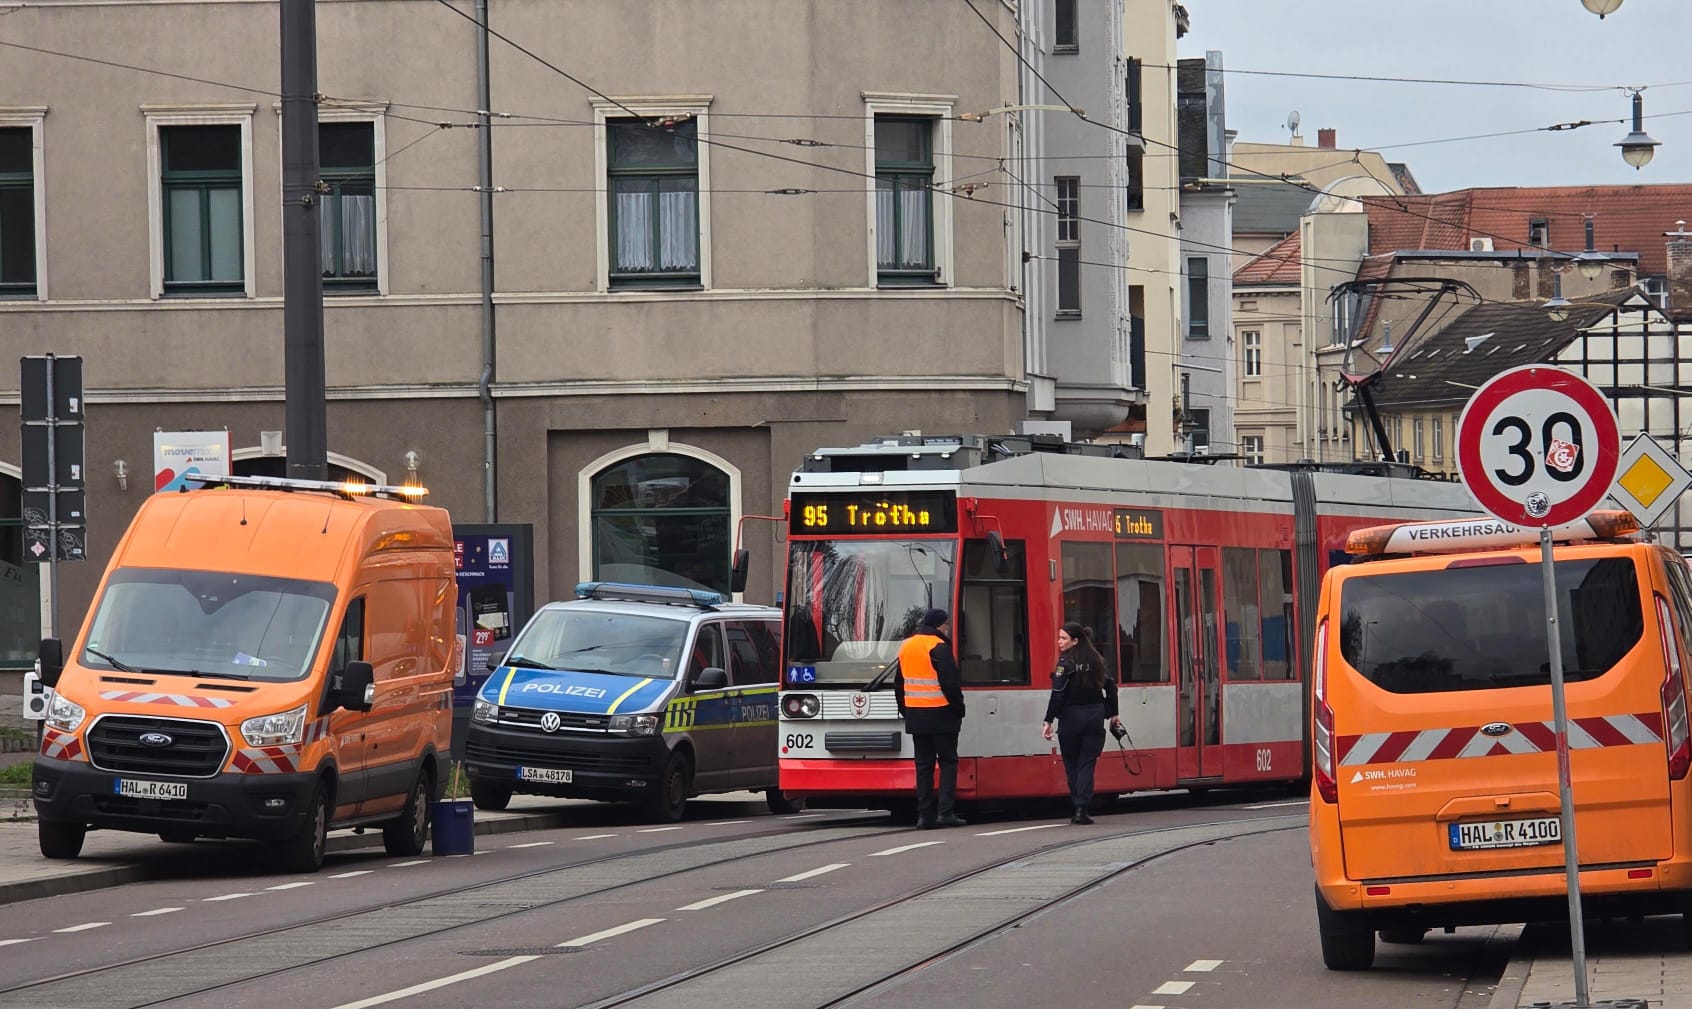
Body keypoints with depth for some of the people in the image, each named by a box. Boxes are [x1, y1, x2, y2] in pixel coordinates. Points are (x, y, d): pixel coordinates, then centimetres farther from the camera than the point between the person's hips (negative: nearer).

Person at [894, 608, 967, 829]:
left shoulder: (905, 647, 11)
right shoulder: (939, 647, -12)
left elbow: (899, 684, 17)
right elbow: (951, 683, -16)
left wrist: (905, 711, 22)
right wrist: (958, 708, -4)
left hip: (915, 717, 6)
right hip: (941, 715, -6)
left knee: (923, 765, 8)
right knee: (948, 762, 1)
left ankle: (925, 815, 4)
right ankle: (945, 811, -8)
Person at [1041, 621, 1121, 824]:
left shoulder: (1066, 663, -10)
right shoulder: (1095, 660, 7)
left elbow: (1058, 694, -15)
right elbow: (1110, 686, 12)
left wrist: (1048, 721, -14)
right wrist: (1113, 714, 21)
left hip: (1071, 716, -4)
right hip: (1095, 716, 4)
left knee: (1072, 764, 8)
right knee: (1087, 762, 3)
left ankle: (1078, 807, 6)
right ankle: (1082, 809, -7)